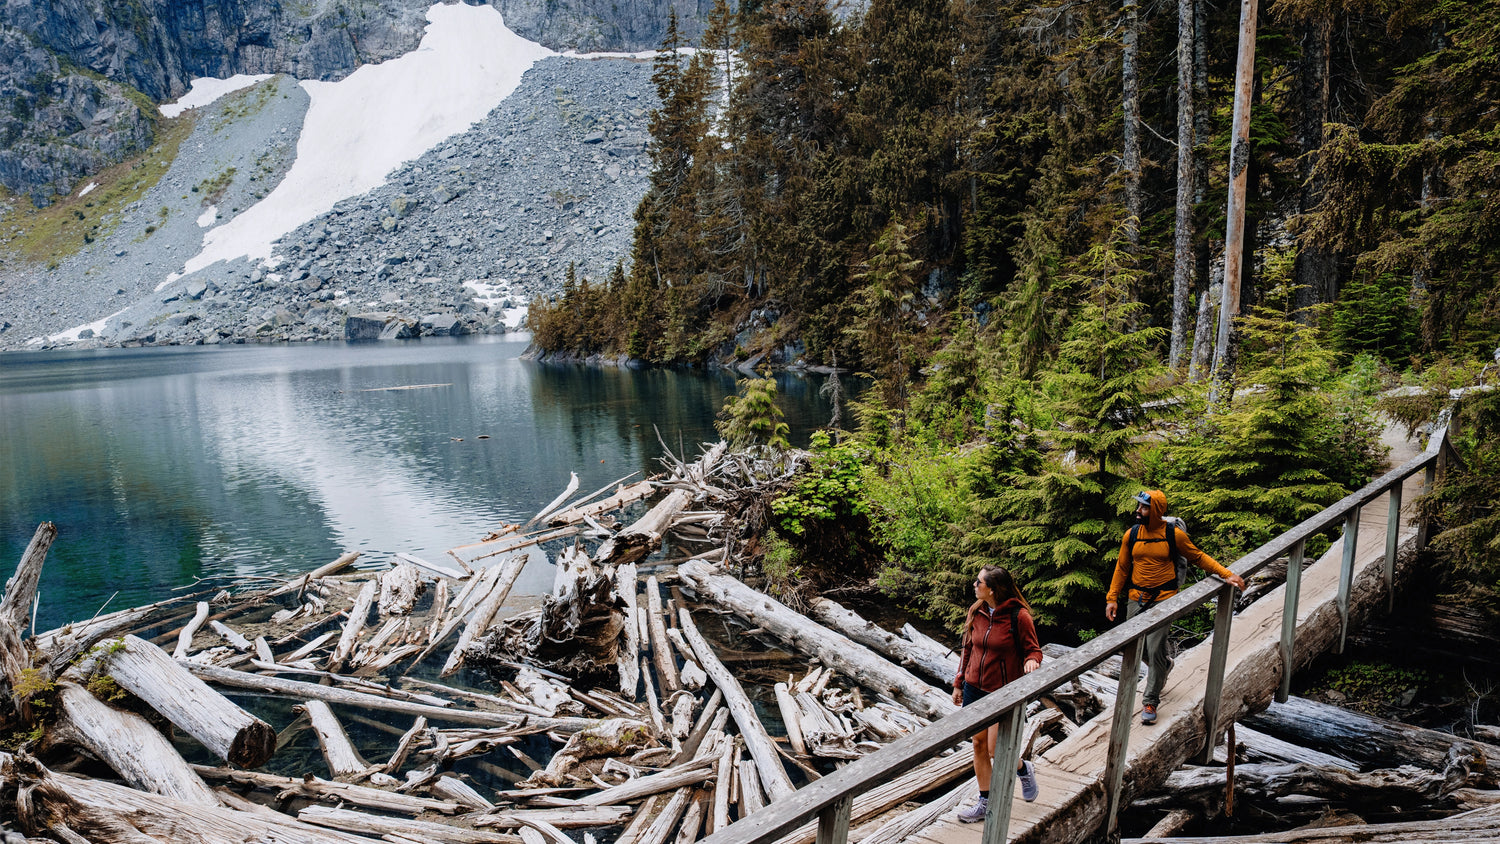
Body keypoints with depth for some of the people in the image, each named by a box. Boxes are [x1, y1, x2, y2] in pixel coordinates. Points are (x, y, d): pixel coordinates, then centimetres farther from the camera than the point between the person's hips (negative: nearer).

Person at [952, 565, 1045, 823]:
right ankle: (985, 802, 23)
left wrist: (1031, 661, -30)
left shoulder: (1018, 616, -15)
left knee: (995, 750, -6)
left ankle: (1024, 769, 27)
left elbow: (1033, 649, -6)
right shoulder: (976, 612, 2)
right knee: (979, 744, 10)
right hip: (974, 689, 6)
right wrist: (959, 683, 14)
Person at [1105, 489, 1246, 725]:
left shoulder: (1174, 534, -6)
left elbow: (1198, 557, 4)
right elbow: (1122, 567, 10)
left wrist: (1226, 574, -6)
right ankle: (1164, 665, 43)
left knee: (1155, 650, -9)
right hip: (1136, 599, 4)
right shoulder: (1131, 534, 2)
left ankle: (1150, 701, 5)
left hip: (1163, 599, -4)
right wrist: (1112, 597, 6)